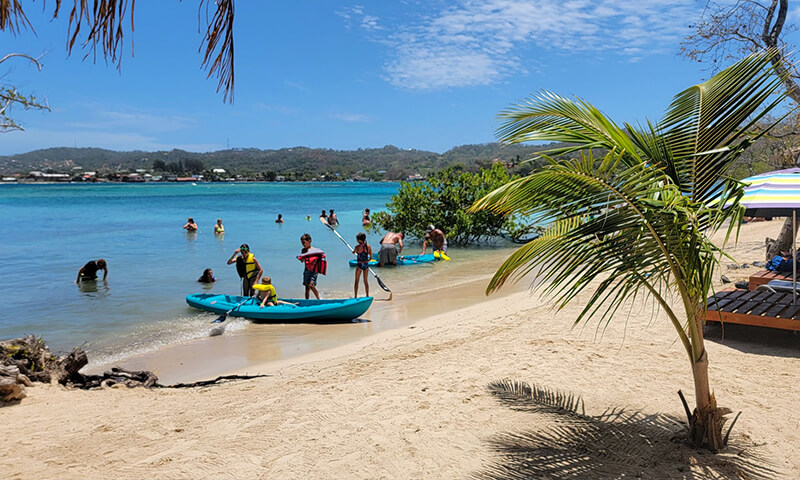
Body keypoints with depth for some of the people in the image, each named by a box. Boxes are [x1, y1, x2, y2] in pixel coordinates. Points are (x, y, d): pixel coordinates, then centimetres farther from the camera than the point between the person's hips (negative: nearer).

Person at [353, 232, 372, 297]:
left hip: (359, 265, -4)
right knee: (365, 281, 15)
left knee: (356, 281, 8)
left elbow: (353, 252, 7)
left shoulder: (357, 247, -14)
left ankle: (355, 296, 9)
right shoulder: (368, 246, -3)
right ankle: (367, 296, 18)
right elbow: (371, 258, 2)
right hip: (366, 265, 4)